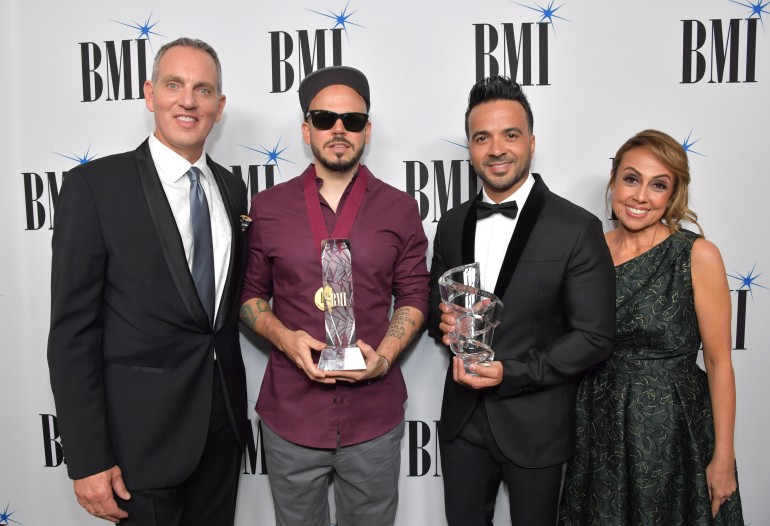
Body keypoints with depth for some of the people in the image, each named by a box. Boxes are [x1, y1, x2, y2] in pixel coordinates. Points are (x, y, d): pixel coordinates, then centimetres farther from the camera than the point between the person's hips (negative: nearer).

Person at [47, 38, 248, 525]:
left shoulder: (232, 188, 5)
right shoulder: (96, 184, -11)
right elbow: (73, 330, -12)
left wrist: (236, 404, 8)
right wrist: (87, 460, -13)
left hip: (223, 420, 5)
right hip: (144, 429, -5)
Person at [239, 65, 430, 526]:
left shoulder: (400, 209, 1)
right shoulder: (268, 207, 1)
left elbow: (413, 297, 5)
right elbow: (250, 294, 7)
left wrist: (384, 357, -11)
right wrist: (284, 337, -12)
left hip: (375, 418, 0)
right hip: (290, 415, 0)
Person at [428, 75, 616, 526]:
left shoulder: (577, 229, -14)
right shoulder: (452, 225, 2)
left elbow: (595, 337, -13)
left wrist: (509, 373, -21)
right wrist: (444, 321, -12)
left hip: (536, 424, -4)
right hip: (463, 417, 4)